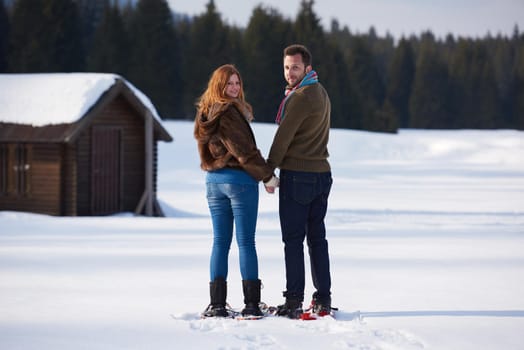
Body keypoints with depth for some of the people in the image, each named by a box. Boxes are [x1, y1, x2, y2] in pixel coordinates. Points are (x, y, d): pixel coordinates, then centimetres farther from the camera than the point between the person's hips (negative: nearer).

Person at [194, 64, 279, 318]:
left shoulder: (205, 114, 11)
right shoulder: (229, 112, -16)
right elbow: (245, 151, -17)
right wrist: (267, 176, -8)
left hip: (213, 180, 7)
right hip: (239, 180, -7)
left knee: (220, 242, 9)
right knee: (246, 242, -2)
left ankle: (217, 304, 5)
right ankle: (251, 304, -1)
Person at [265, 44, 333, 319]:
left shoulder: (300, 97, -15)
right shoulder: (321, 93, 14)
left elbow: (283, 137, -13)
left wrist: (269, 171, -4)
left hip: (296, 175, -9)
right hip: (321, 172, 9)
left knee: (293, 239, -5)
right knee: (317, 237, 11)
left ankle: (293, 301, -6)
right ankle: (323, 299, 11)